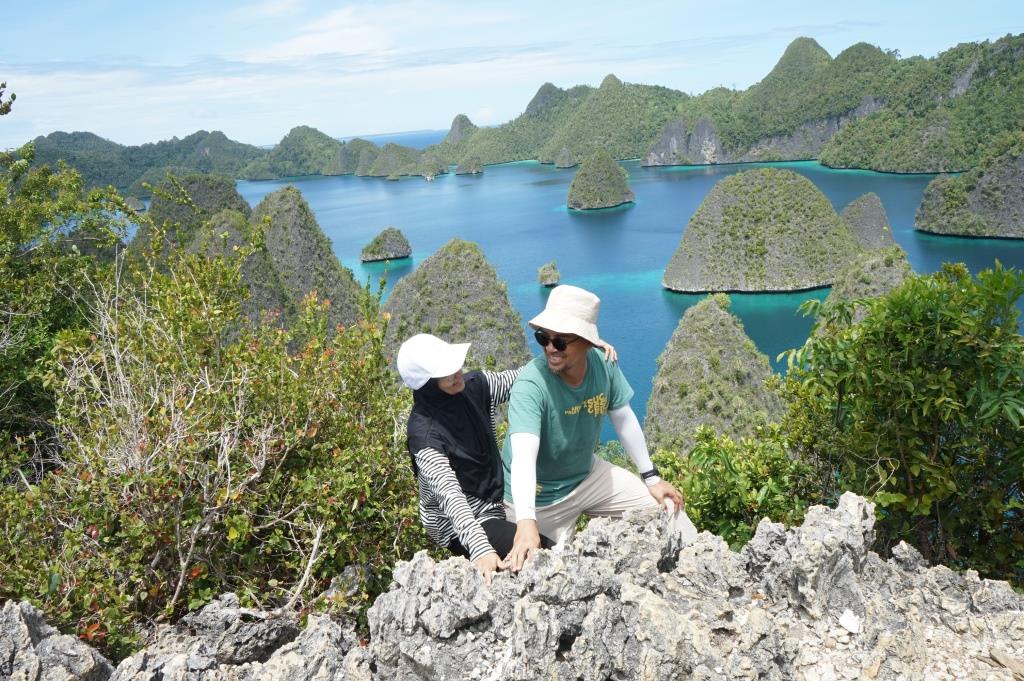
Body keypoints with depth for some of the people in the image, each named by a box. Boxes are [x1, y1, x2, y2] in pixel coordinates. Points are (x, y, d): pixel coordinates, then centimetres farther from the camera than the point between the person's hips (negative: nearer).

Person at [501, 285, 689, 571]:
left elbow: (624, 419, 0)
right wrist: (526, 522, -58)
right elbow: (523, 457, -44)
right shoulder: (530, 385, -32)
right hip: (538, 497, -5)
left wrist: (651, 478, 6)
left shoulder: (604, 365, -16)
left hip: (587, 474, 6)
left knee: (669, 508, 8)